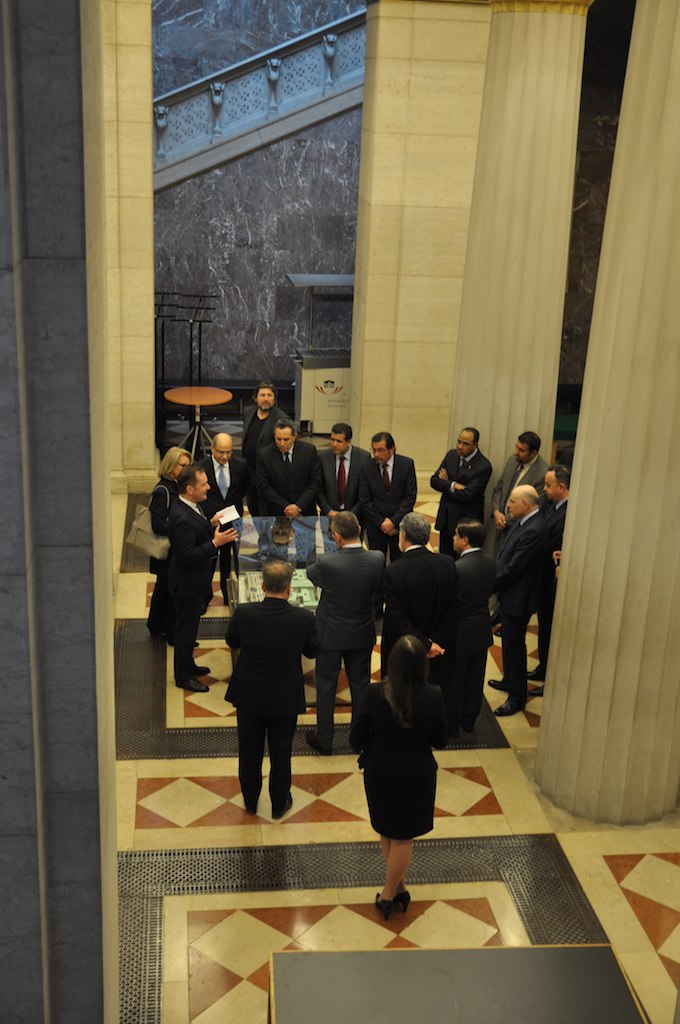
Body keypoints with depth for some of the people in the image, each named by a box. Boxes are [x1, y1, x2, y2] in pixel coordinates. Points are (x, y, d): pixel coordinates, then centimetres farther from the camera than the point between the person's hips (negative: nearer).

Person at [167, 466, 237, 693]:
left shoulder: (188, 507, 0)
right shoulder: (182, 519, -31)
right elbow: (187, 556, -31)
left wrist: (209, 525, 4)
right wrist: (215, 543, -32)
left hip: (194, 580, 10)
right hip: (188, 584, -10)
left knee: (188, 627, 24)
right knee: (186, 629, 6)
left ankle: (187, 665, 41)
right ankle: (183, 676, 21)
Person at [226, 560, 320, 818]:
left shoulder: (243, 613, -22)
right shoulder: (303, 619, -23)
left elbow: (232, 642, -1)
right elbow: (313, 651, -4)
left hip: (249, 696, 1)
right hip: (285, 698, -1)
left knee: (249, 752, 20)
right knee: (280, 754, 19)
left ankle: (250, 802, 39)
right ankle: (279, 804, 36)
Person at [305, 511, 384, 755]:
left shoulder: (327, 563, -27)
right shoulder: (377, 560, -17)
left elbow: (310, 573, -3)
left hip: (331, 634, -3)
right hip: (363, 634, 3)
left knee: (326, 685, 14)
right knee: (360, 684, 19)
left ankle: (323, 739, 27)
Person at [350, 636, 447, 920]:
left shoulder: (374, 694, -24)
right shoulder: (433, 697, -22)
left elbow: (356, 740, -14)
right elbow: (440, 740, -7)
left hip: (380, 773, 0)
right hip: (417, 776, 0)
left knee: (387, 833, 24)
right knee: (403, 837, 19)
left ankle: (399, 887, 39)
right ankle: (390, 893, 32)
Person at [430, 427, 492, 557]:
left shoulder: (483, 466, -16)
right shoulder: (451, 455, 4)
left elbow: (467, 495, -21)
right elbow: (434, 480, 0)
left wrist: (446, 484, -6)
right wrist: (453, 485, -17)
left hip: (466, 522, -6)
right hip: (445, 518, 6)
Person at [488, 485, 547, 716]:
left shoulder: (534, 531, -28)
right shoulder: (523, 522, 1)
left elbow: (513, 568, -25)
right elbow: (505, 557, 10)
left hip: (518, 598, -9)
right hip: (510, 593, 9)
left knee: (514, 645, 4)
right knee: (510, 642, 24)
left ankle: (517, 696, 17)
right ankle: (510, 680, 43)